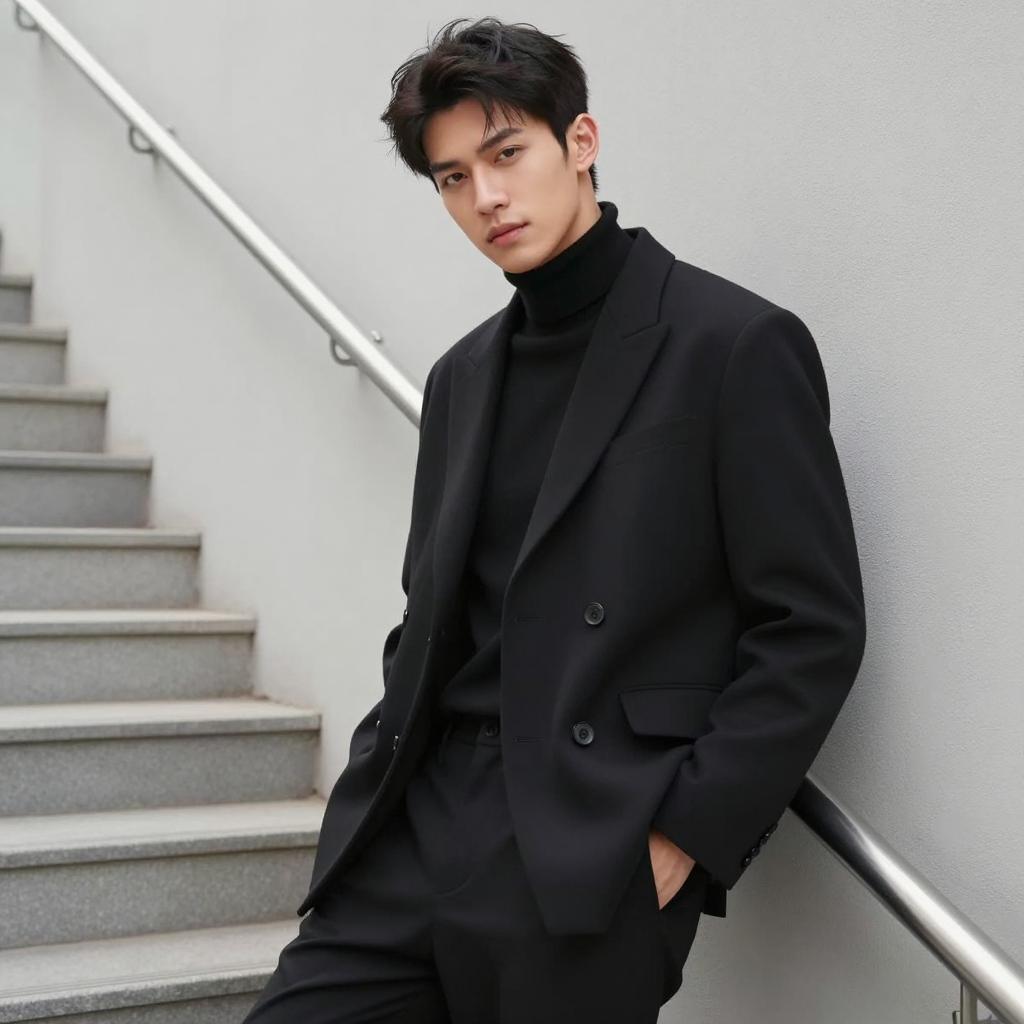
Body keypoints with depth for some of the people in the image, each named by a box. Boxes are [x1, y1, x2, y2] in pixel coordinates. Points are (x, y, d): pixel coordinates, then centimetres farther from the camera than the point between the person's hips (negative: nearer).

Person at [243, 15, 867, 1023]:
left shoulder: (739, 344, -5)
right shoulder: (461, 376, 16)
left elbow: (814, 630, -8)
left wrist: (686, 836, -12)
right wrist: (378, 784, 8)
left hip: (592, 862, -5)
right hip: (410, 842, 6)